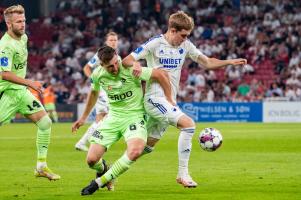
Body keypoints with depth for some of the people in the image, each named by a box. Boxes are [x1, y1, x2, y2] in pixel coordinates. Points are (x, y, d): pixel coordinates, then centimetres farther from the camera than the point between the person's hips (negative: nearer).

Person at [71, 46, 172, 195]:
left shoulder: (131, 70, -22)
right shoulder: (97, 75, -7)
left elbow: (160, 75, -13)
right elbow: (93, 93, 17)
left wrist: (169, 101, -7)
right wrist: (83, 117, 25)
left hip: (134, 115, -4)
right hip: (113, 116, 4)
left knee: (135, 152, -34)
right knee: (92, 160, -8)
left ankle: (100, 181, -14)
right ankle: (102, 169, 33)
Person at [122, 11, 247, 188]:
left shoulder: (186, 46, 8)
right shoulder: (155, 44, -9)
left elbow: (207, 62, 12)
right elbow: (127, 61, -9)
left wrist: (230, 62, -1)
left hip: (170, 101, 7)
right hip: (155, 98, -7)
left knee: (148, 147, 13)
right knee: (189, 124, -23)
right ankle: (183, 174, -15)